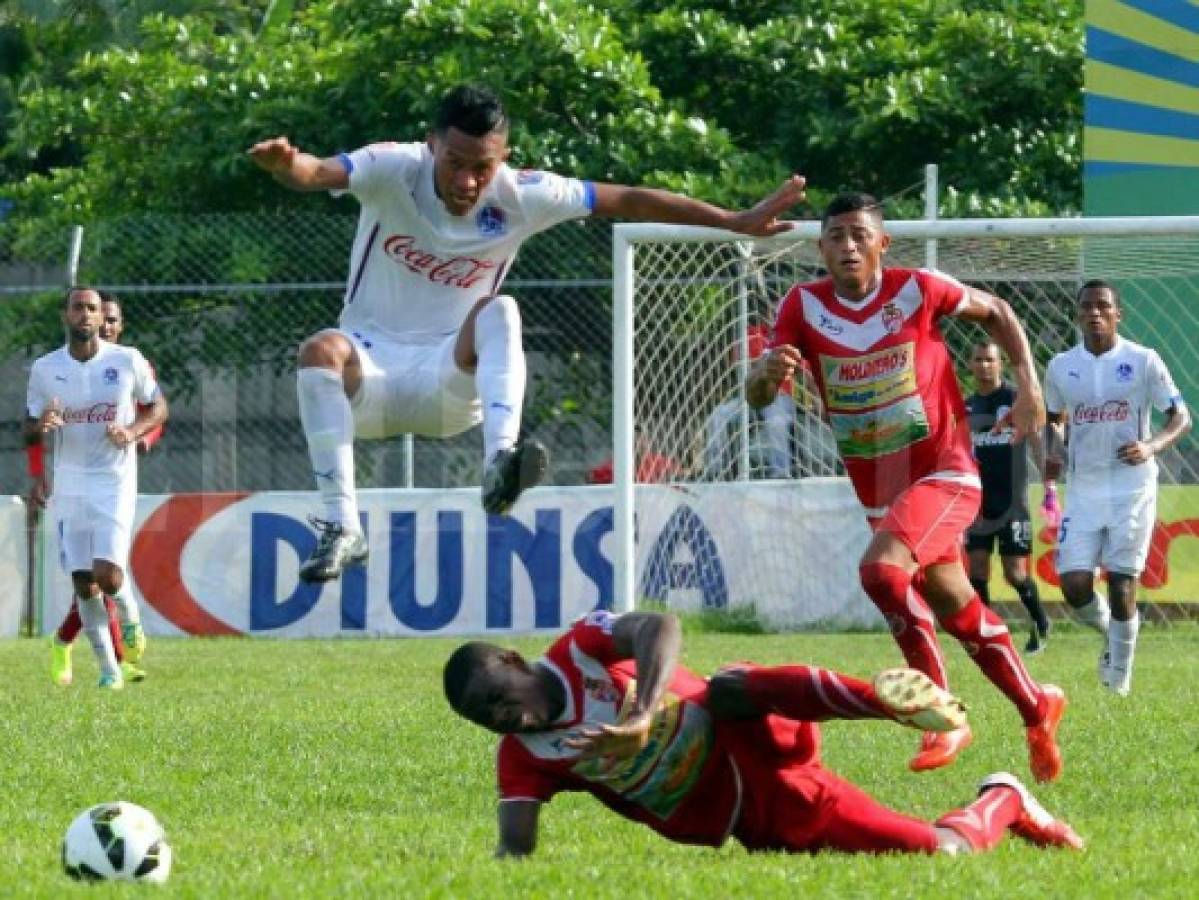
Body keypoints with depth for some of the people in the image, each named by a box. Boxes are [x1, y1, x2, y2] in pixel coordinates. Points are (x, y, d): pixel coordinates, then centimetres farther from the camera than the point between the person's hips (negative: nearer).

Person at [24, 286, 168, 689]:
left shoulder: (128, 361, -3)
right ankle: (108, 668, 12)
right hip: (69, 486, 2)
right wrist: (40, 426, -17)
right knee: (84, 584, 0)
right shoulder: (44, 369, 2)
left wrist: (133, 432, -12)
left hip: (114, 485, -2)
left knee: (107, 576, -17)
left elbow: (158, 407, 9)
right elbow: (28, 432, 8)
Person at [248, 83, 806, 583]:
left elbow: (630, 201, 1)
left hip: (453, 380, 1)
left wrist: (736, 223, 1)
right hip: (373, 366, -1)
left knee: (498, 311, -29)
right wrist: (286, 164, -55)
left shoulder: (521, 197, -5)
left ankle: (500, 466, -49)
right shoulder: (394, 171, -12)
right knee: (322, 352, -35)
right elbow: (317, 173, -31)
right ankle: (341, 529, -38)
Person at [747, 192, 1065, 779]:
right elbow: (757, 396, -12)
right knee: (958, 611, 17)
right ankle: (1036, 709, 38)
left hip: (944, 473, -5)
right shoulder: (804, 306, -6)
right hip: (880, 490, 5)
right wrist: (770, 371, -36)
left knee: (881, 570, -29)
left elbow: (995, 312, 6)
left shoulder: (917, 289, -11)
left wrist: (1028, 385, -5)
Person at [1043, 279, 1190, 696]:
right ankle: (1111, 631, 24)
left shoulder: (1143, 361, -4)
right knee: (1074, 586, -8)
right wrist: (1053, 449, 0)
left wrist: (1151, 446, -19)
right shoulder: (1061, 367, 5)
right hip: (1084, 490, 3)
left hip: (1132, 487, -3)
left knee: (1121, 584, -5)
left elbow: (1181, 418, -1)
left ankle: (1119, 672, 13)